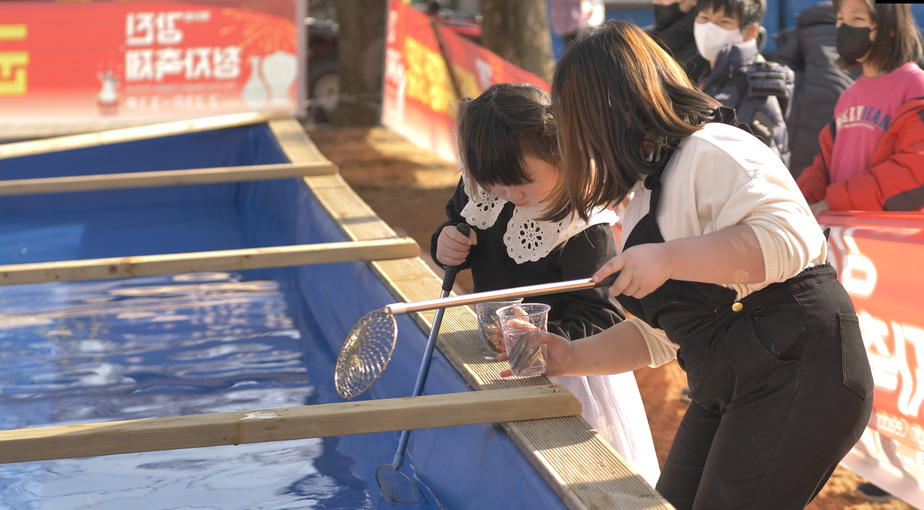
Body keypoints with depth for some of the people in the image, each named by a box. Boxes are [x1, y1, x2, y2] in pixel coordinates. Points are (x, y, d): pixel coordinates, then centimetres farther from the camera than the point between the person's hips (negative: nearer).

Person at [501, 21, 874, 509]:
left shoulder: (711, 150, -12)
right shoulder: (645, 198, 18)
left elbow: (788, 238, -28)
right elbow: (660, 333, 22)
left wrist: (667, 258, -26)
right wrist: (573, 358, 12)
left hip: (799, 377, -10)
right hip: (725, 393, 10)